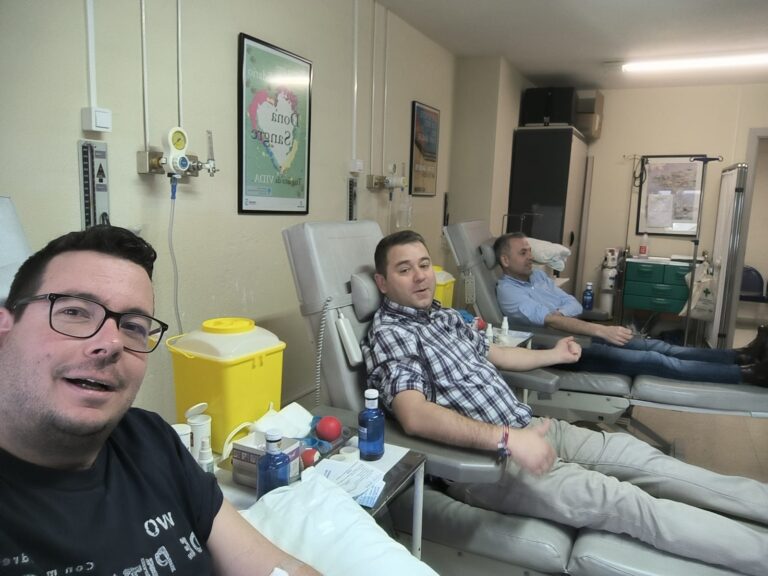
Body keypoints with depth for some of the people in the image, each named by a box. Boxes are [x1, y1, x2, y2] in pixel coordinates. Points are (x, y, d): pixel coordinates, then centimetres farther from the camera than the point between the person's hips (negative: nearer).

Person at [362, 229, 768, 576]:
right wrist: (507, 438, -32)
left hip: (529, 428, 8)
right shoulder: (389, 333, -14)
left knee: (646, 459, 3)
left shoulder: (445, 315, 13)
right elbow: (415, 416, -28)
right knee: (623, 501, -16)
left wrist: (554, 355, 37)